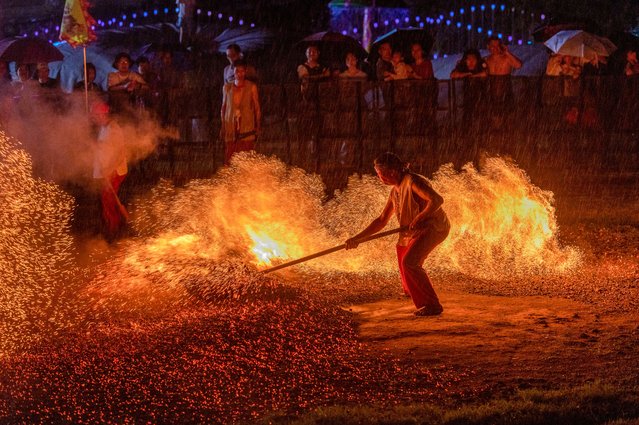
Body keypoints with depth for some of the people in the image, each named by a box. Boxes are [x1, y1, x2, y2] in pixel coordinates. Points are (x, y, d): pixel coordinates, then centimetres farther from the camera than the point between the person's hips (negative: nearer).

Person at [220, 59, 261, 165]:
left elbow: (257, 108, 6)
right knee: (229, 156, -4)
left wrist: (257, 127, 5)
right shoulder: (227, 87, 8)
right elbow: (223, 108, 15)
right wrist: (222, 128, 14)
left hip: (246, 128, -2)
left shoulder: (251, 87, 1)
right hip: (230, 128, 2)